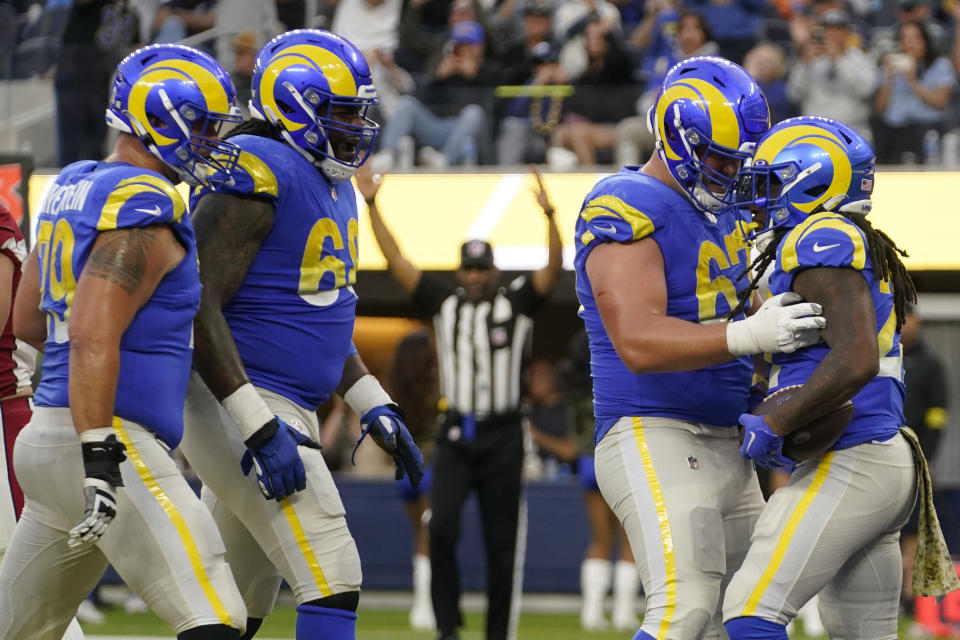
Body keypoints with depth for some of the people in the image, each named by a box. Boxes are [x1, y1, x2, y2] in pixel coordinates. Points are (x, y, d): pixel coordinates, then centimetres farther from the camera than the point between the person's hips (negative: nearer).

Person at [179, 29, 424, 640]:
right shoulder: (256, 176, -17)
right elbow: (199, 308, -22)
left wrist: (374, 406, 18)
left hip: (288, 411, 10)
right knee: (333, 579, -14)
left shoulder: (332, 187, 15)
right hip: (237, 406, -10)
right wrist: (259, 427, -25)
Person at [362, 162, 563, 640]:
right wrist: (371, 206, -3)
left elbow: (553, 269, -11)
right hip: (455, 435, 1)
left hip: (502, 438, -1)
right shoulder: (444, 303, 9)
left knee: (503, 543, 2)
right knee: (441, 528, -17)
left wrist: (549, 215, -27)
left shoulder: (516, 303, 3)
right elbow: (395, 261, 5)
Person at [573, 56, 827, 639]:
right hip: (654, 438, -10)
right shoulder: (627, 212, -14)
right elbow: (638, 343, -25)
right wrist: (748, 336, -34)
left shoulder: (724, 210, 14)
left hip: (724, 444, 10)